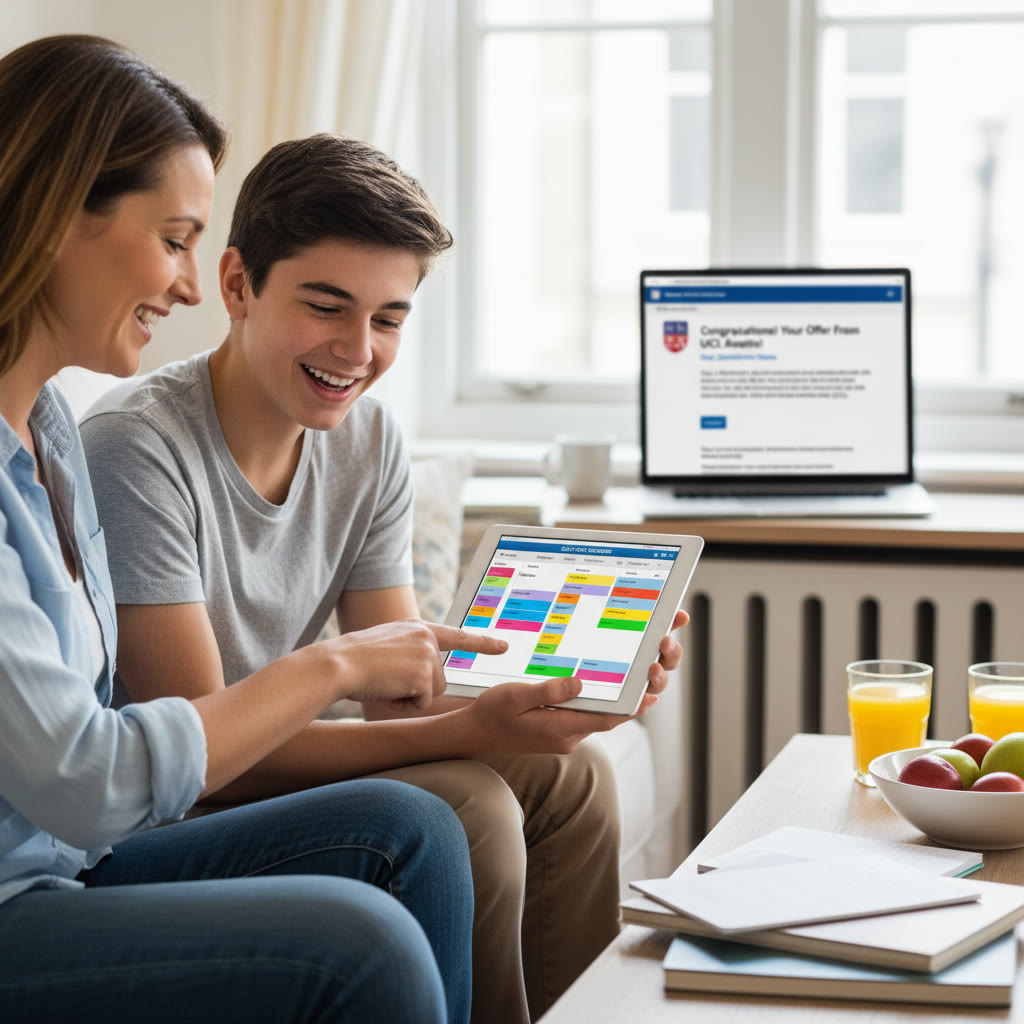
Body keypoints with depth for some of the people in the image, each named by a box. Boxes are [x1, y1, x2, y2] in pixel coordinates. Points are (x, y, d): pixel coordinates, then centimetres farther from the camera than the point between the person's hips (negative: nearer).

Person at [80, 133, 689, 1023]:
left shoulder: (370, 440, 1)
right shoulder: (138, 449, -23)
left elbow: (402, 694, 0)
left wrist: (584, 683, -19)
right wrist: (470, 730, -33)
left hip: (261, 765, 8)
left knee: (566, 773, -1)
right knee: (466, 809, -22)